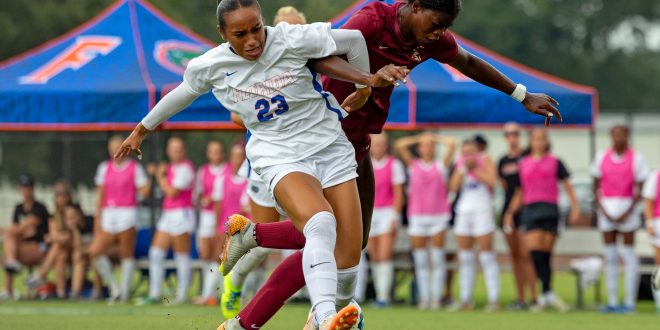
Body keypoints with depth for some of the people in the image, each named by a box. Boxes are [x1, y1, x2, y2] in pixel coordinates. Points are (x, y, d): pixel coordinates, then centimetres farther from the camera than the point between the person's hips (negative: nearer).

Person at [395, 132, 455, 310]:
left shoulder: (441, 165, 9)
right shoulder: (413, 165, 11)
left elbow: (452, 145, 1)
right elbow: (400, 145, 2)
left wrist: (434, 138, 10)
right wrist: (419, 138, 9)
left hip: (439, 216, -1)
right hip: (417, 217, 1)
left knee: (437, 260, -3)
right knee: (420, 261, 1)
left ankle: (436, 297, -2)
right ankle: (424, 297, 3)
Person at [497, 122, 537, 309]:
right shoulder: (503, 161, 13)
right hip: (508, 208, 6)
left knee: (525, 255, -11)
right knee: (514, 255, 7)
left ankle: (533, 297, -10)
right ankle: (520, 297, 10)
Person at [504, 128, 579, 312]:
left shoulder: (554, 162, 7)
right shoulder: (523, 164, 14)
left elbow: (567, 185, 6)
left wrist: (575, 207, -3)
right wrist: (510, 212, 13)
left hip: (550, 209, -2)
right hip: (530, 209, 2)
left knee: (545, 254, -2)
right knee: (534, 251, -15)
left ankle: (544, 296, 4)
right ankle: (548, 293, -16)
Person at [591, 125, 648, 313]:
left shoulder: (636, 158, -1)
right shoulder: (601, 158, 8)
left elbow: (639, 189, -3)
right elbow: (596, 187, 9)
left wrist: (628, 212, -12)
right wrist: (602, 210, -4)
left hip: (627, 208, -3)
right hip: (606, 208, 3)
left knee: (628, 254, -4)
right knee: (610, 256, 5)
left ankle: (630, 302, -2)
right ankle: (612, 301, 9)